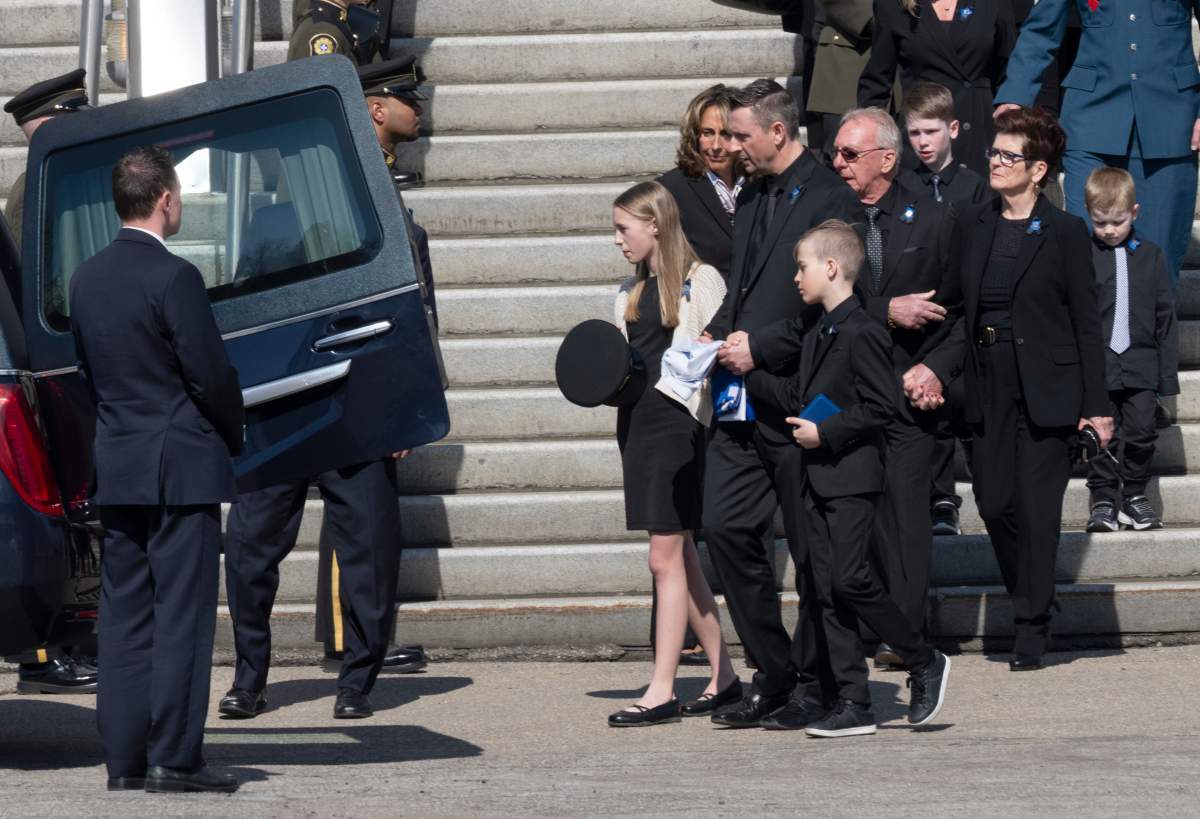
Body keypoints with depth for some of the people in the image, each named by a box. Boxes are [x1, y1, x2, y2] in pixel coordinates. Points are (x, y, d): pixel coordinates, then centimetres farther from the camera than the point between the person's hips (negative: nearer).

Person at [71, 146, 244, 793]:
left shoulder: (87, 278, 7)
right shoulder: (173, 277, -15)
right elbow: (211, 374, -13)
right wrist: (233, 437, 4)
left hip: (116, 468, 7)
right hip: (181, 469, -7)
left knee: (125, 615, 8)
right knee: (182, 615, -3)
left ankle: (124, 758, 9)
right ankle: (174, 758, -4)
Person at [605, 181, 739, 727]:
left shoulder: (700, 282, -6)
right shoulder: (631, 290, 16)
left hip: (677, 419, -8)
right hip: (637, 420, 8)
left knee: (666, 558, -9)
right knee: (681, 558, 10)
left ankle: (662, 691, -9)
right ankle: (723, 677, 16)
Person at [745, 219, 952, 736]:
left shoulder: (861, 333, -12)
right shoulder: (818, 336, 17)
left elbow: (880, 406, -16)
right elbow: (795, 397, 23)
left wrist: (826, 432, -17)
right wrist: (746, 374, 16)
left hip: (852, 477, -9)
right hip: (818, 480, 9)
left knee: (849, 578, -15)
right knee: (828, 591, 5)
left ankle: (924, 663, 3)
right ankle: (853, 704, 6)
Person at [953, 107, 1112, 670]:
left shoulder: (1064, 232, -3)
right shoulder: (972, 226, 9)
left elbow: (1086, 322, -3)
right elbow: (957, 305, 11)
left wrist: (1095, 403, -5)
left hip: (1045, 390, -4)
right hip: (988, 387, 4)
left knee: (1037, 507, -4)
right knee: (994, 503, 4)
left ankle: (1031, 629, 4)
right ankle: (1031, 601, 24)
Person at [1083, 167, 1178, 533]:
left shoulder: (1150, 256, 5)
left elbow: (1165, 316, 8)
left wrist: (1168, 372, 4)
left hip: (1141, 365, 2)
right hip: (1095, 363, -2)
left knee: (1141, 431, 3)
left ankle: (1134, 496, 16)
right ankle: (1104, 499, 8)